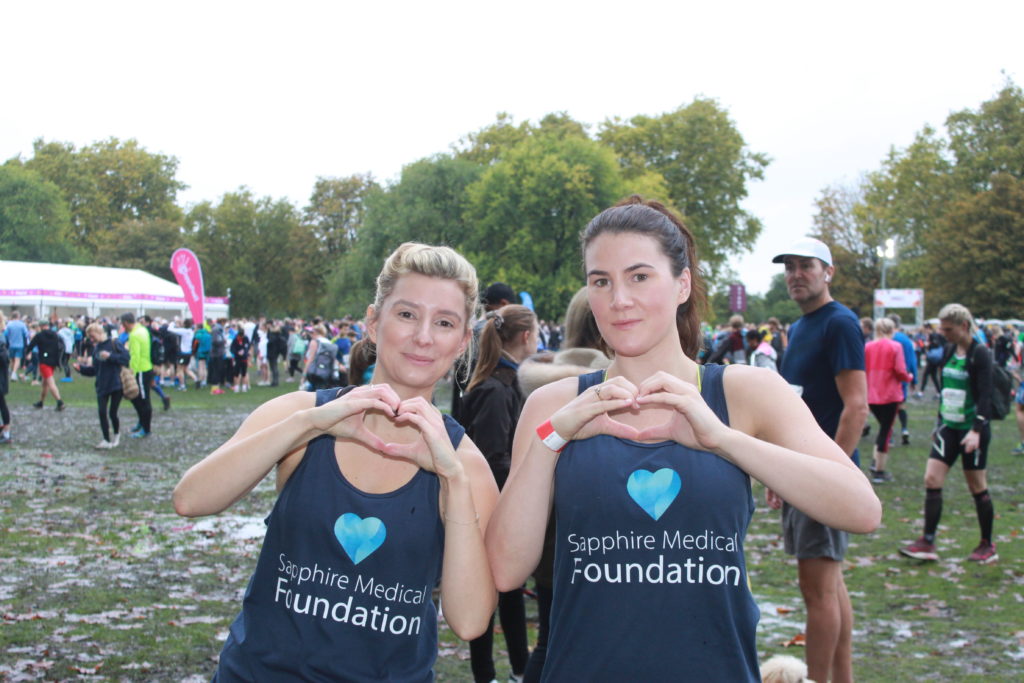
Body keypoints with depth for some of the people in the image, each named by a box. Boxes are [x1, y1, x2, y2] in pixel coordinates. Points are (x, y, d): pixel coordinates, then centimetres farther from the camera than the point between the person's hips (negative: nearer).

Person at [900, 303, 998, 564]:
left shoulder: (980, 354, -13)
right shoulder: (948, 351, 7)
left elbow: (985, 395, -20)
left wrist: (977, 430, -30)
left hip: (971, 429, -6)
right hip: (949, 427, 6)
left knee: (977, 486, 4)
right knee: (931, 479, -3)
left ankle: (988, 545, 19)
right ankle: (927, 543, 0)